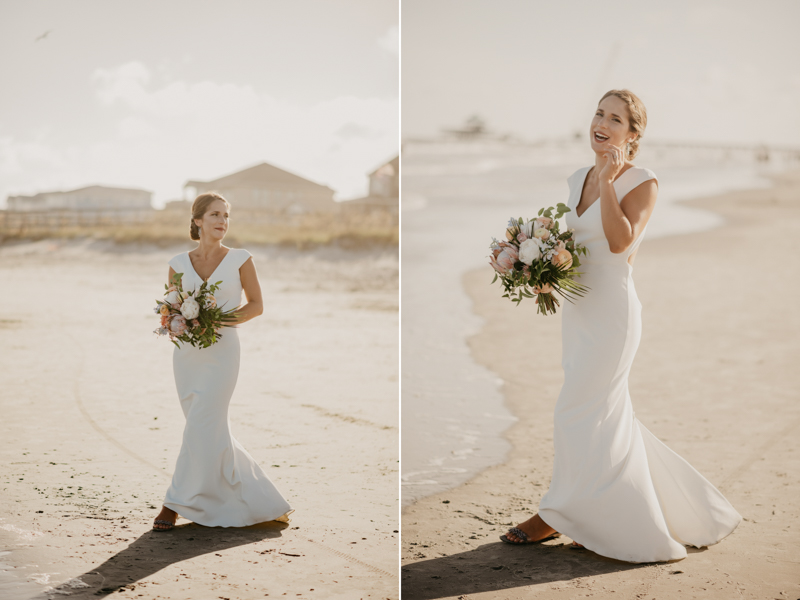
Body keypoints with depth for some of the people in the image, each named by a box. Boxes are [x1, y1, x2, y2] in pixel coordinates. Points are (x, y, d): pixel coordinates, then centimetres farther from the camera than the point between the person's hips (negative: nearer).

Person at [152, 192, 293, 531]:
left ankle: (176, 503, 2)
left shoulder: (239, 259, -1)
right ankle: (258, 500, 22)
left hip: (222, 352, -3)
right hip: (187, 353, 4)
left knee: (202, 429, -9)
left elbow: (256, 305, 2)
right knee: (214, 433, 8)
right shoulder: (178, 264, 5)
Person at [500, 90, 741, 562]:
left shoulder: (643, 183, -9)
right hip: (578, 306, 8)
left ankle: (561, 515, 13)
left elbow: (620, 241, -23)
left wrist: (609, 181, -23)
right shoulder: (578, 178, 11)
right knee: (610, 416, 12)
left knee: (580, 410, -3)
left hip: (612, 307, -8)